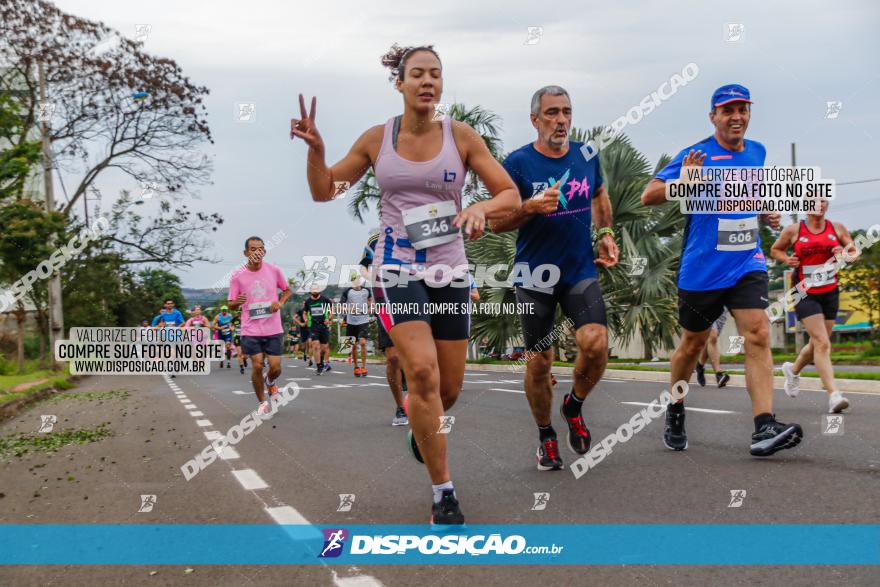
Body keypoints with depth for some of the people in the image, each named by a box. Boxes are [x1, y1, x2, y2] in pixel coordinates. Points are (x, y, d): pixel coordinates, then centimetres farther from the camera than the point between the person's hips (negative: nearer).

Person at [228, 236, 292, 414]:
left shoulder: (274, 270, -1)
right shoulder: (238, 276, -4)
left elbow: (287, 290, 15)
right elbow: (231, 305, 2)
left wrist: (280, 302, -6)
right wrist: (237, 302, -21)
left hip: (273, 329, 1)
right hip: (251, 330, -1)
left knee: (275, 367, -1)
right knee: (257, 366, -4)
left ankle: (270, 382, 36)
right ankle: (262, 402, 18)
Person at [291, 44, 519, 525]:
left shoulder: (461, 136, 0)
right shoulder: (377, 139, 2)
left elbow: (510, 195, 0)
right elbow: (324, 192, 8)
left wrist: (482, 207, -21)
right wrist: (315, 149, -9)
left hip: (449, 270, 2)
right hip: (397, 268, -2)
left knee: (449, 387, 8)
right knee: (422, 370, -22)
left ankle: (421, 428, 47)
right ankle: (443, 491, -11)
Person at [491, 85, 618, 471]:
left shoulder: (586, 156, 5)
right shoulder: (518, 162, -7)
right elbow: (497, 222, -6)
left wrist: (605, 233, 11)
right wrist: (531, 207, -23)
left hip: (581, 270, 2)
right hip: (535, 276, -2)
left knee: (596, 343, -18)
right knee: (540, 360, 4)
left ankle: (574, 406, 12)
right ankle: (546, 436, 25)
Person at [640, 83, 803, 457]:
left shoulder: (757, 152, 9)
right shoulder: (696, 155, -8)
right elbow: (648, 196, -13)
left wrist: (765, 214, 9)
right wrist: (682, 182, -32)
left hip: (747, 264, 4)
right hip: (701, 269, -3)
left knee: (758, 334, -14)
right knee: (692, 345, 10)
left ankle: (764, 428, -19)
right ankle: (675, 413, 33)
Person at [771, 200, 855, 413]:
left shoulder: (837, 228, 4)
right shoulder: (793, 230, -3)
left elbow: (855, 254, 11)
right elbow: (775, 250, 12)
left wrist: (845, 254, -12)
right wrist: (787, 259, -9)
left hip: (830, 293, 4)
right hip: (805, 294, -4)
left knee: (818, 344, 13)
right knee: (822, 343, -17)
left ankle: (793, 369, 43)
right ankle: (834, 395, -22)